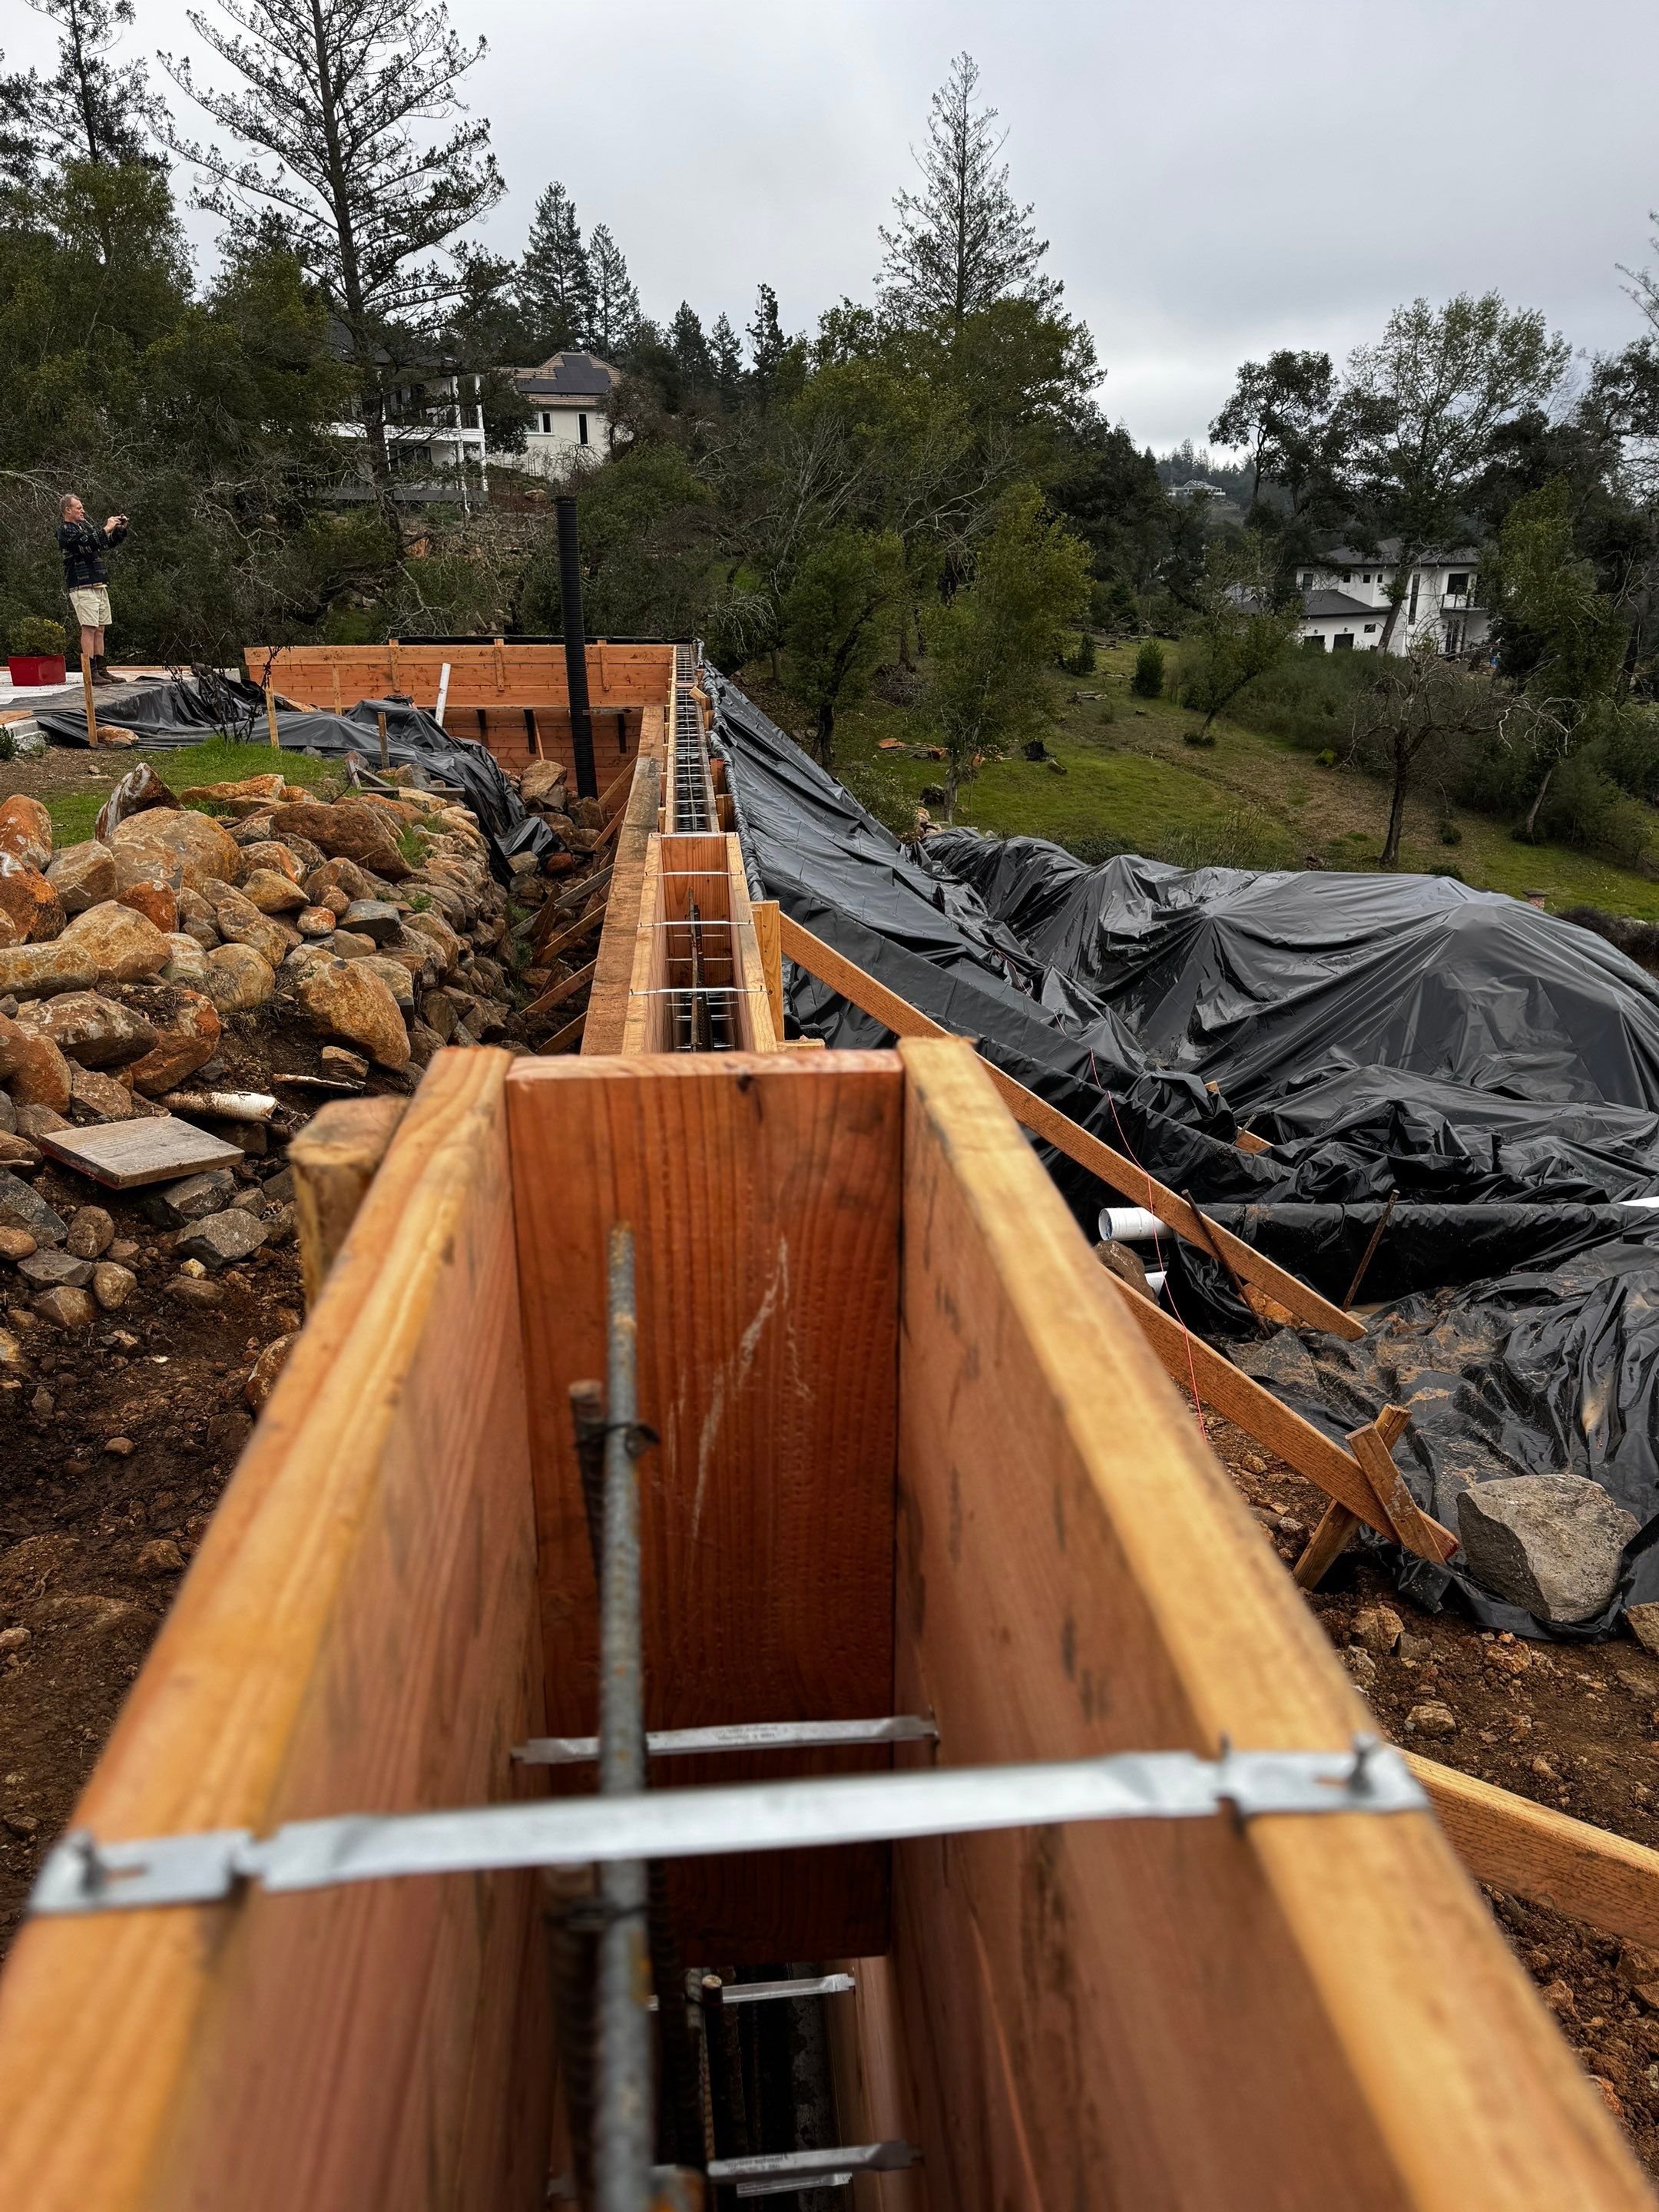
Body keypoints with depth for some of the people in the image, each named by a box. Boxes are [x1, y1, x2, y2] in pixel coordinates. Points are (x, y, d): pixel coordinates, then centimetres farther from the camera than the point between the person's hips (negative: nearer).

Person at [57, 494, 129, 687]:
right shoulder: (65, 530, -7)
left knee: (100, 629, 8)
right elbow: (88, 545, -22)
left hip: (99, 585, 9)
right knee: (89, 628, -11)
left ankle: (101, 670, 11)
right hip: (83, 587, -9)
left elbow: (107, 543, 25)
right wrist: (107, 529, -16)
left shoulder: (84, 525, 20)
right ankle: (90, 673, -12)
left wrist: (120, 529, 10)